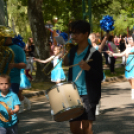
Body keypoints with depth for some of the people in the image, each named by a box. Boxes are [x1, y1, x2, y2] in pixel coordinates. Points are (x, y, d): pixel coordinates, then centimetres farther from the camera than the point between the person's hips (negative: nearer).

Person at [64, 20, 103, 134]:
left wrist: (88, 68, -28)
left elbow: (100, 77, -13)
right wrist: (66, 59, 7)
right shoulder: (73, 51, 10)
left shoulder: (94, 54, -10)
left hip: (88, 96, -7)